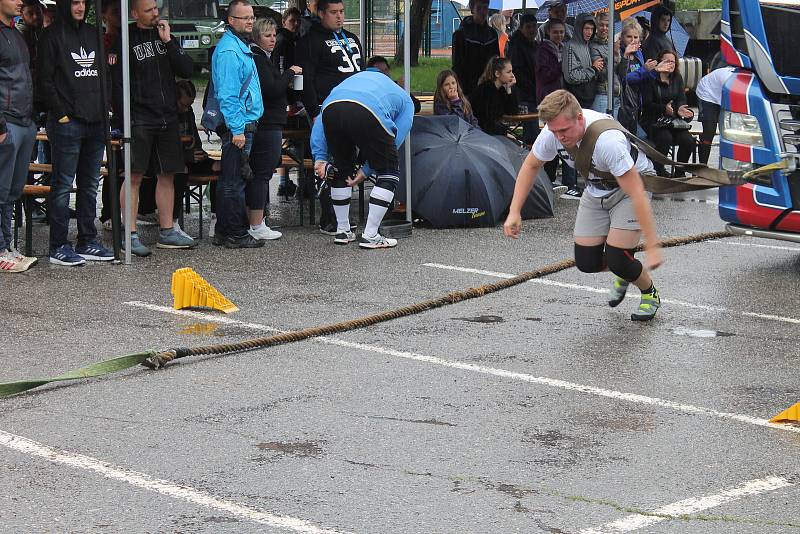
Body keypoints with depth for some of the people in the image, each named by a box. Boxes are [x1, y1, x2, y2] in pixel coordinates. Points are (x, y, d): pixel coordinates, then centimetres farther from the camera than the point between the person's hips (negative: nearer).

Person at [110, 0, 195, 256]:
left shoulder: (165, 35, 13)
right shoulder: (125, 41, -4)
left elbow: (187, 70, 4)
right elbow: (117, 84, -8)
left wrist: (168, 41, -5)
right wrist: (124, 122, -13)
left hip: (167, 118, 6)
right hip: (139, 119, -6)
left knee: (167, 175, 9)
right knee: (134, 176, -6)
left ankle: (166, 232, 16)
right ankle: (130, 235, -3)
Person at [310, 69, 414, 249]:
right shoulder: (406, 102, 34)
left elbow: (320, 122, 28)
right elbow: (394, 141, 20)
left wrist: (320, 157, 22)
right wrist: (365, 171, 24)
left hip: (331, 108, 4)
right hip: (367, 113, -4)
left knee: (342, 170, 27)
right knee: (389, 172, 14)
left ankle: (343, 231, 33)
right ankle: (370, 236, 10)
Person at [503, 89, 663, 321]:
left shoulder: (606, 140, -40)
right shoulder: (553, 132, -22)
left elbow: (636, 193, -38)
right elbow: (531, 165, -1)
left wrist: (652, 246, -39)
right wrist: (514, 212, -7)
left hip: (629, 184, -6)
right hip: (596, 187, 6)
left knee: (617, 258, -17)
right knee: (586, 262, -1)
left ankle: (650, 295, 15)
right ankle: (623, 274, 33)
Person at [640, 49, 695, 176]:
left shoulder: (677, 78, 14)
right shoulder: (651, 79, -4)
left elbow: (681, 99, 6)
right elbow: (647, 104, -10)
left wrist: (680, 109, -18)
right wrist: (664, 109, -26)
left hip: (674, 120, 5)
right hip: (653, 121, -5)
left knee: (688, 140, -20)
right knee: (665, 138, -33)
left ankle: (679, 172, -2)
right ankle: (659, 170, -13)